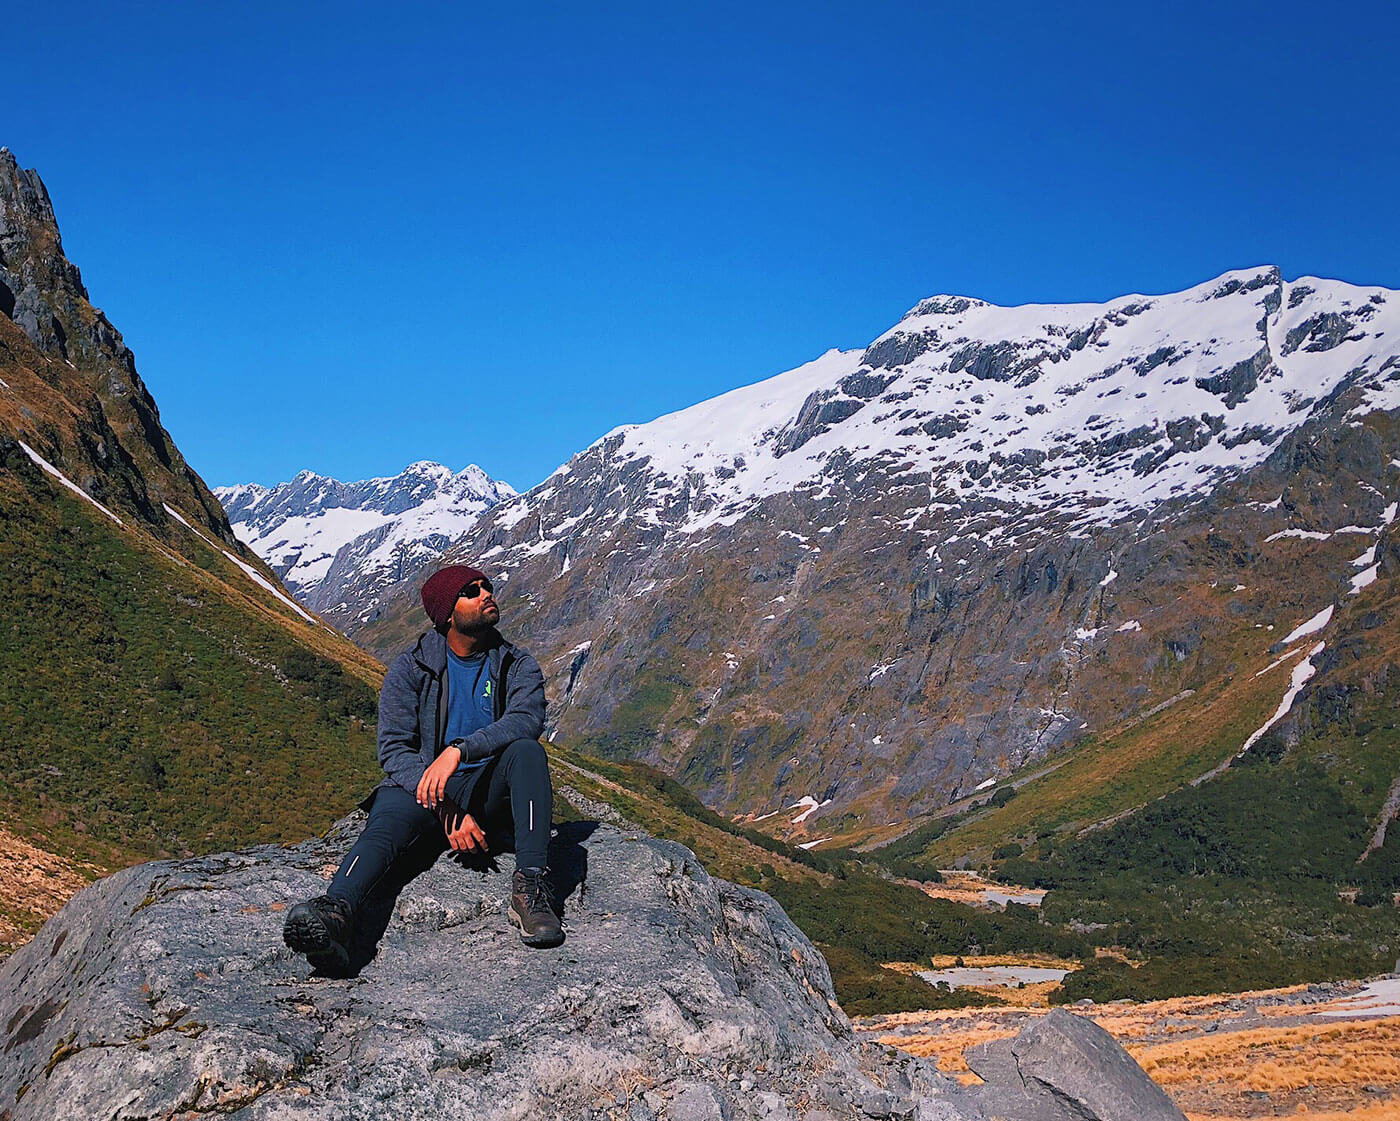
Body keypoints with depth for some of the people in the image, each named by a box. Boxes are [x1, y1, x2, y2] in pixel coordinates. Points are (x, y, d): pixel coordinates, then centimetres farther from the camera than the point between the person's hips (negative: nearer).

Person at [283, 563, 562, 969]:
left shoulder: (516, 665, 4)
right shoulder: (410, 669, 2)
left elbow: (528, 718, -18)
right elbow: (394, 748, -8)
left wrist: (459, 749, -35)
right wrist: (446, 810, -24)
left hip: (490, 792, 1)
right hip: (422, 787, 0)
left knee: (526, 750, -29)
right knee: (385, 824, -32)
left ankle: (531, 887, -40)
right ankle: (336, 912, -61)